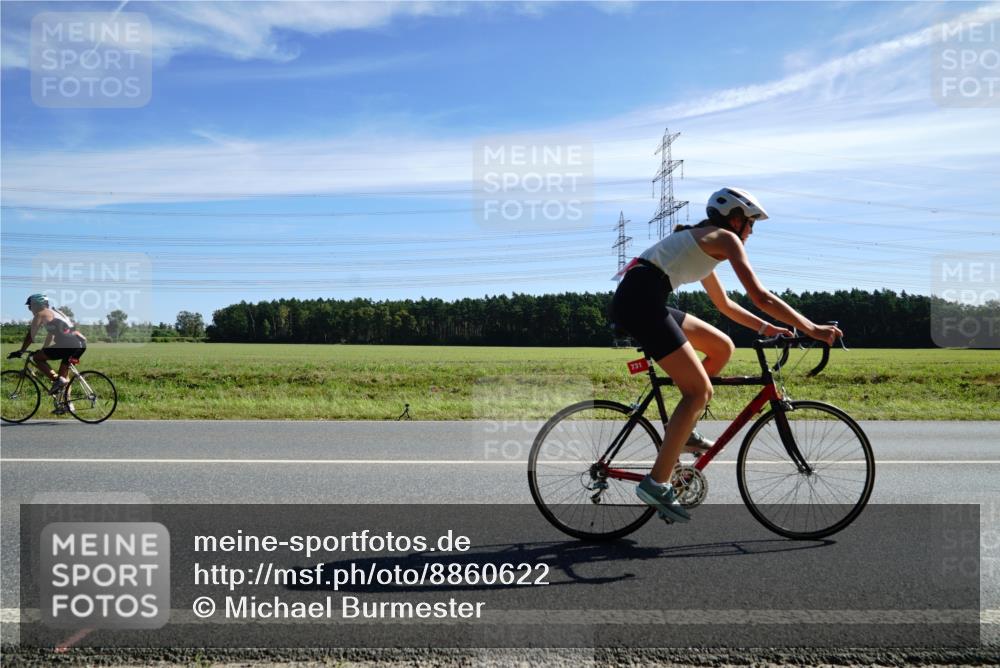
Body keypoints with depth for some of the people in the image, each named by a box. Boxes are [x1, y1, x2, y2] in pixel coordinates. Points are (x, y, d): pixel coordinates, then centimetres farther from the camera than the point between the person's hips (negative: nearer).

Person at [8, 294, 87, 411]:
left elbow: (31, 335, 1)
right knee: (64, 374, 22)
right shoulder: (54, 312, 29)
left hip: (69, 344, -9)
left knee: (37, 358, 6)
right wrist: (43, 350, 46)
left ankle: (57, 380, -6)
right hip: (81, 343, 9)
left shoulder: (40, 314, 4)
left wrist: (20, 352, 9)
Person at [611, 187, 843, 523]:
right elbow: (760, 297, -5)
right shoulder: (726, 238, 2)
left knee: (722, 347, 17)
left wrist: (764, 327, 32)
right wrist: (811, 328, 1)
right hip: (640, 300, -9)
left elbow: (725, 305, 36)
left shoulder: (701, 242, 29)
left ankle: (682, 429, 20)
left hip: (637, 300, 9)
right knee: (700, 390, -8)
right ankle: (657, 483, -9)